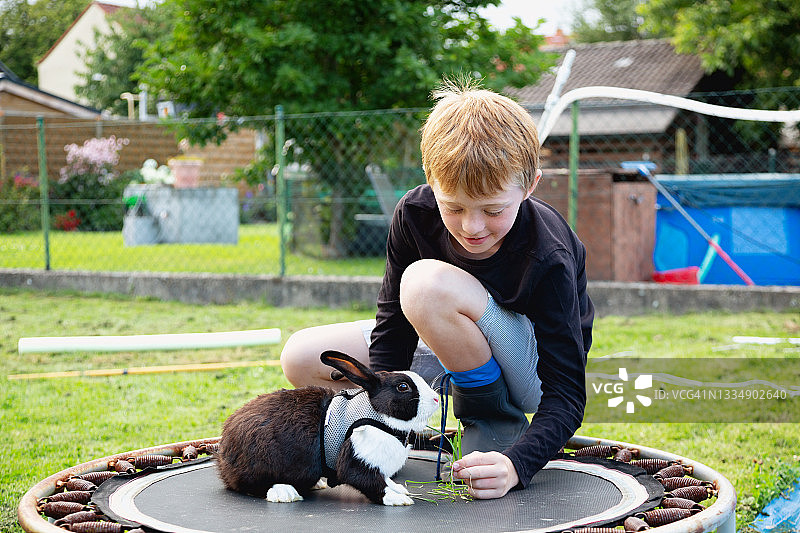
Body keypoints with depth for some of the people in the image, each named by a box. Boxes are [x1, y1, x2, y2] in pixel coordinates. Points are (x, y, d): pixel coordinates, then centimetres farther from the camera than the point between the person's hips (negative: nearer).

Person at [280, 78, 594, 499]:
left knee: (428, 284, -35)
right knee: (303, 359, -10)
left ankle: (496, 419, -14)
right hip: (455, 353, 5)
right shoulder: (415, 214, -19)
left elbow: (566, 395, -30)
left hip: (536, 370, -5)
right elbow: (391, 329, -14)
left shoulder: (549, 259, -31)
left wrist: (516, 464, -48)